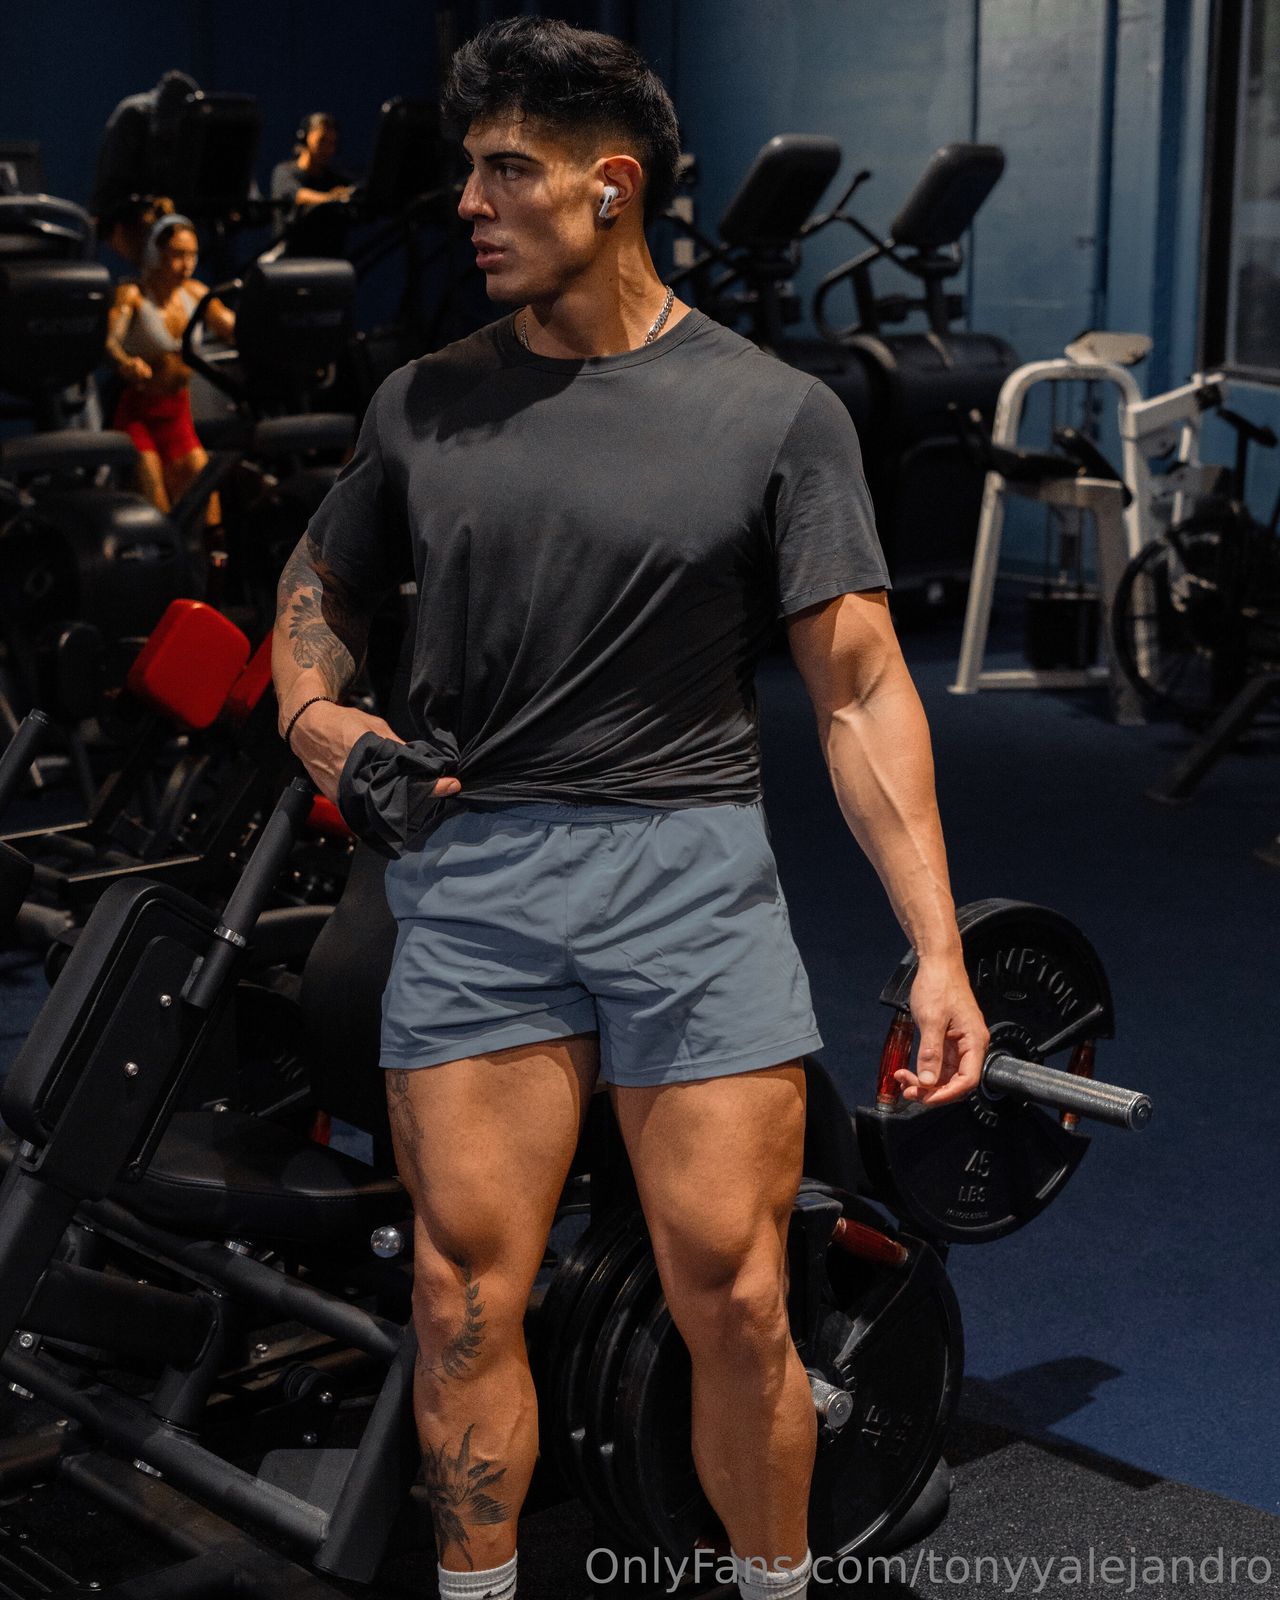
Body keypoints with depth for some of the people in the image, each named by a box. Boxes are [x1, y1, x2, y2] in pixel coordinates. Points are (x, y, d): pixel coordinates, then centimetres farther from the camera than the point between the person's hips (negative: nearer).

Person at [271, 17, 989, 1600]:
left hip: (690, 872, -2)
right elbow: (319, 583, 24)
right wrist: (316, 717, 2)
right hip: (468, 872, 3)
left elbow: (861, 689, -2)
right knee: (465, 1300, 5)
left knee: (733, 1304, -1)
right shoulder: (425, 402, 10)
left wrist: (937, 947, -8)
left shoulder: (776, 413, 0)